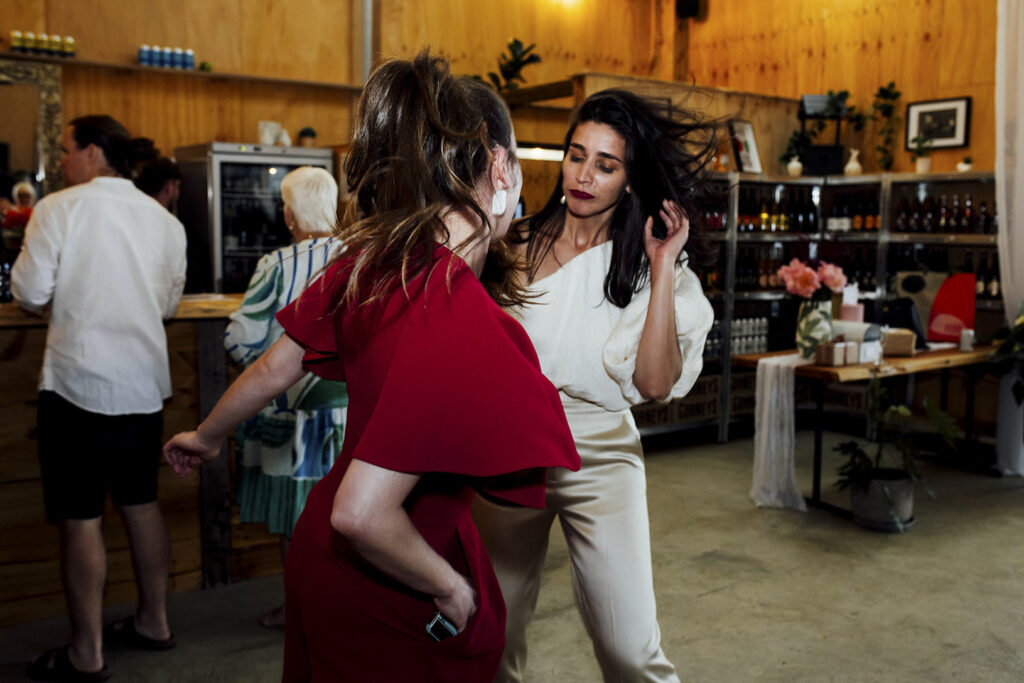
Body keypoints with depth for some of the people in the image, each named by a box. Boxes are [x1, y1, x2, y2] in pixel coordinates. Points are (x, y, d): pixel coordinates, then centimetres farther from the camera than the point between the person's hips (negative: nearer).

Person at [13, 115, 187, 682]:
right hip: (144, 383, 6)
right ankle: (153, 622, 29)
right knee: (140, 503, 17)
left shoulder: (60, 208, -9)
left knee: (80, 517, 4)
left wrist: (69, 289, 10)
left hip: (80, 382, -5)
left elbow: (29, 294, -9)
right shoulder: (165, 220, 6)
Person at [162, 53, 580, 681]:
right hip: (381, 603, -7)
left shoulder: (368, 258, -9)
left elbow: (273, 368, 4)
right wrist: (451, 587, -17)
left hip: (323, 552, 7)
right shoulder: (461, 317, -33)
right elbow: (362, 513, -35)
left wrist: (207, 436, 23)